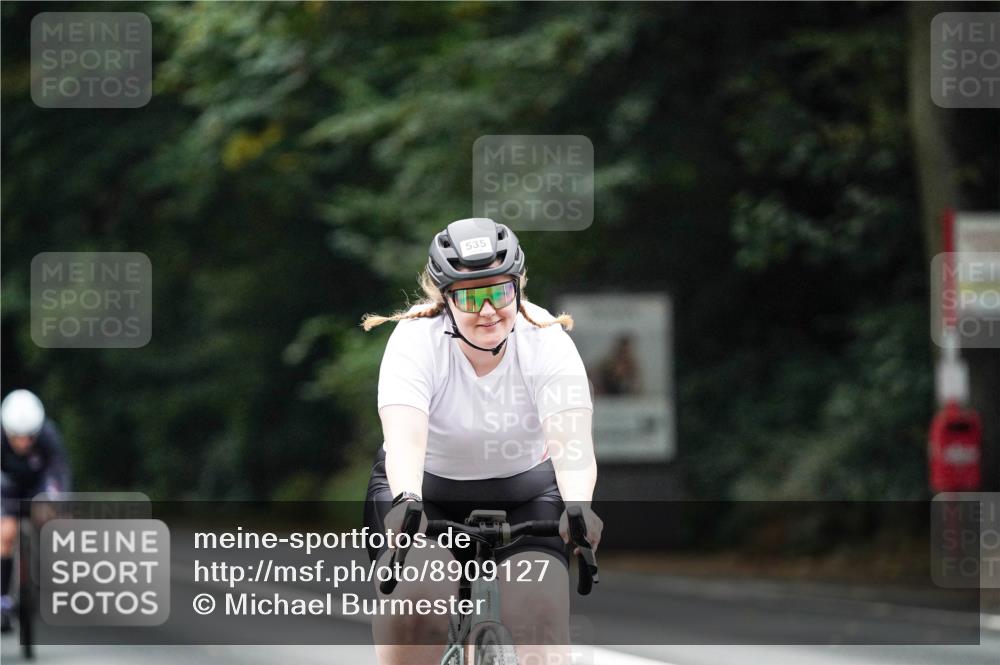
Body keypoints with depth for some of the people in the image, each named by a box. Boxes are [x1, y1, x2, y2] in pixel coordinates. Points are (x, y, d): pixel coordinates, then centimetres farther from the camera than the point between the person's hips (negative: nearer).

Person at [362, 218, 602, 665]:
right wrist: (404, 504, -57)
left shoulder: (549, 343, -19)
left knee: (539, 612, -19)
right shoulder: (415, 340, -21)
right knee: (411, 605, -25)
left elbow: (572, 442, -32)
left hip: (524, 496, 1)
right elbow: (404, 439, -37)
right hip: (426, 491, -1)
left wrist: (578, 506, -53)